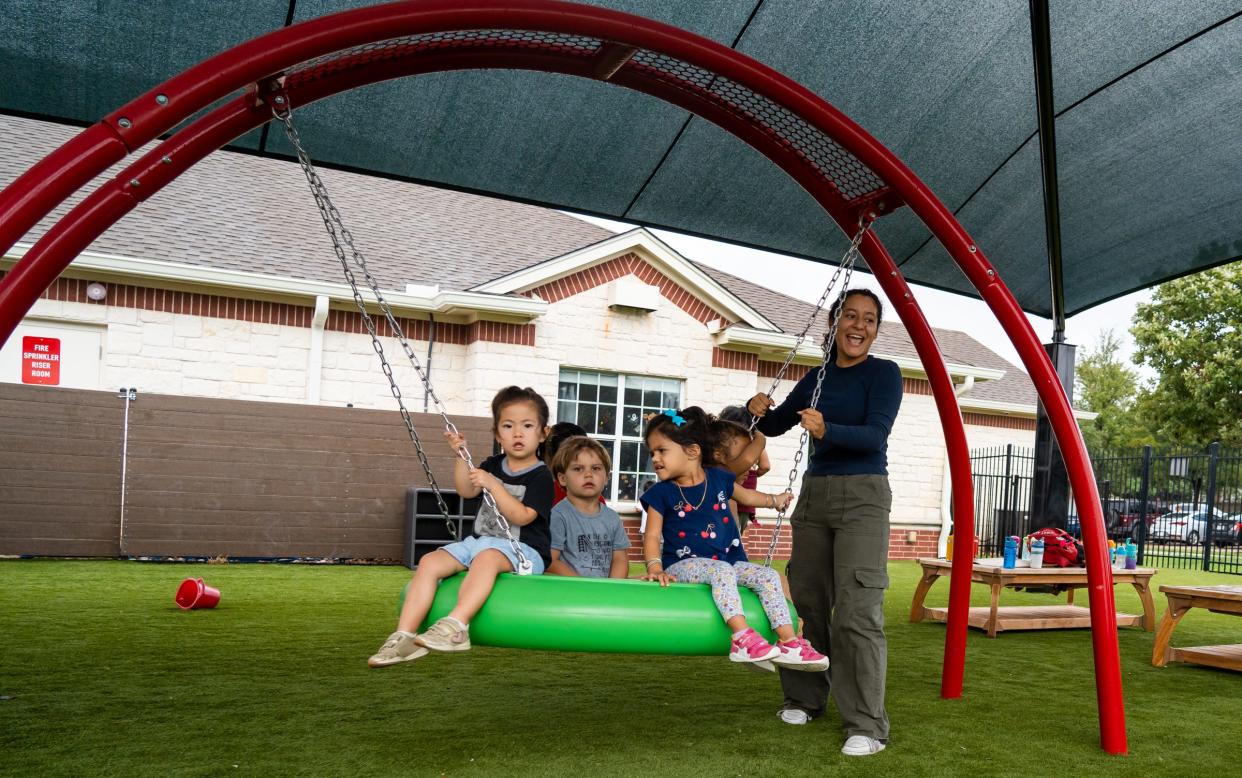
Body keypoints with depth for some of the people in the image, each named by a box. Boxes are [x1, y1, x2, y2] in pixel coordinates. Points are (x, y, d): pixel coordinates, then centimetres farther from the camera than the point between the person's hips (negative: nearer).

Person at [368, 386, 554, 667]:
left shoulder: (540, 476, -6)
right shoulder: (494, 464, 14)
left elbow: (521, 516, -17)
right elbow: (467, 491, 8)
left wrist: (492, 485, -22)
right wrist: (461, 455, -3)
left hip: (522, 549, -7)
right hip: (480, 540, 7)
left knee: (487, 557, -40)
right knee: (430, 561, -13)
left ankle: (456, 625, -51)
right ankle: (404, 635, -20)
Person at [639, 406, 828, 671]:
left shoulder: (718, 478, 7)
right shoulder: (661, 493, -3)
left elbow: (745, 496, 28)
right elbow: (652, 536, -7)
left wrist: (775, 500, 40)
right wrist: (655, 567, -24)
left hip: (729, 559, 5)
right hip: (684, 565, -4)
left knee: (769, 575, -14)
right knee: (721, 571, -34)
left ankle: (789, 642, -13)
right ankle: (742, 637, -42)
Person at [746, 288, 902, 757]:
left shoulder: (884, 373, -4)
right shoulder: (817, 377, 11)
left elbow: (876, 435, -18)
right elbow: (775, 426, 17)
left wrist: (827, 430, -35)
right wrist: (760, 411, -5)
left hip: (862, 494, -6)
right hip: (814, 492, 6)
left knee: (857, 610, -11)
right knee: (806, 600, 9)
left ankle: (866, 725, -5)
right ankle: (805, 699, 25)